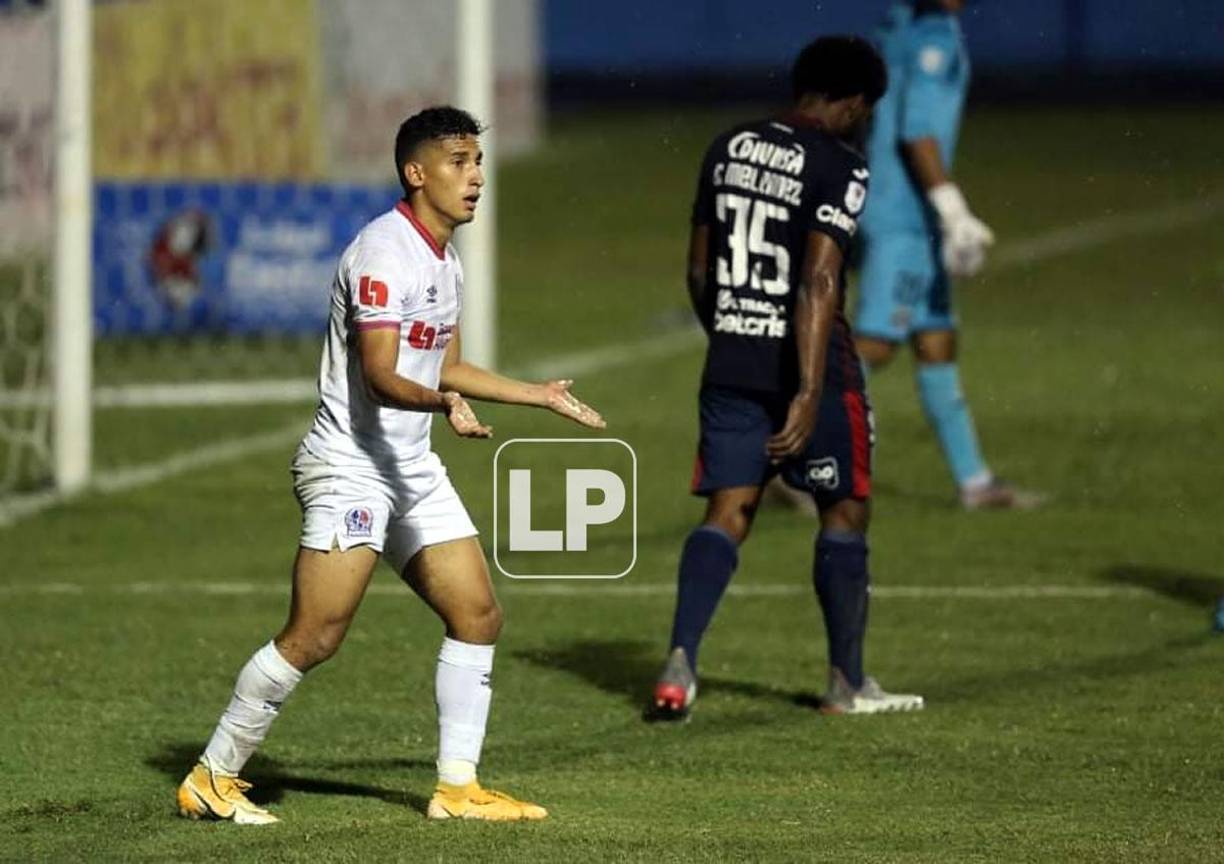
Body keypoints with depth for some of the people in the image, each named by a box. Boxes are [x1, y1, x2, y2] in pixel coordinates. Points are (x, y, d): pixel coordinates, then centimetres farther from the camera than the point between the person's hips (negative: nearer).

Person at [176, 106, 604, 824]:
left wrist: (538, 395, 32)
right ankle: (211, 779, -2)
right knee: (315, 637, -12)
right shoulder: (384, 252, -17)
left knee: (478, 615, 4)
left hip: (412, 468, 10)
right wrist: (442, 403, -44)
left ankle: (459, 786, 10)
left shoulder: (444, 260, 14)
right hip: (349, 464, -10)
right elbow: (379, 377, -26)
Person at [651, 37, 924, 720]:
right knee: (846, 510, 11)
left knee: (728, 513, 4)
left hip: (730, 360, 5)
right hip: (807, 360, -5)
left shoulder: (729, 148, 9)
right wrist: (809, 393, -25)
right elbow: (818, 281, -21)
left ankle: (682, 661, -16)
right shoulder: (838, 166, -12)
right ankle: (848, 683, 18)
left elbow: (699, 268, 15)